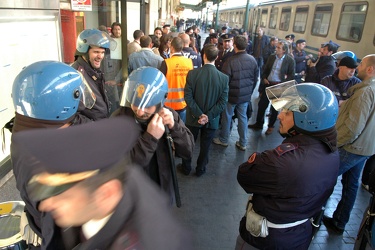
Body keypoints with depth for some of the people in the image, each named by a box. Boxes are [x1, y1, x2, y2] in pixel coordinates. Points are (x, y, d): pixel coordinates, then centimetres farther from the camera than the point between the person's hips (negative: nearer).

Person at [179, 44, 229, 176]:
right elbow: (223, 101, -14)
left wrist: (200, 114, -12)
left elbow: (188, 97, -15)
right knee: (205, 145, 17)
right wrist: (208, 116, -13)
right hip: (212, 119, 0)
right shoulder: (224, 78, -12)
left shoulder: (192, 74, -14)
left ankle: (186, 168, 35)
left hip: (193, 117, 0)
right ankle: (200, 169, 33)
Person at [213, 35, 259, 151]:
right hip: (246, 95, 4)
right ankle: (243, 143, 23)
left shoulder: (230, 61, -21)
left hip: (232, 94, -4)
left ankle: (223, 140, 29)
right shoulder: (252, 60, -5)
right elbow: (255, 78, 5)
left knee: (227, 117, 13)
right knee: (243, 117, 14)